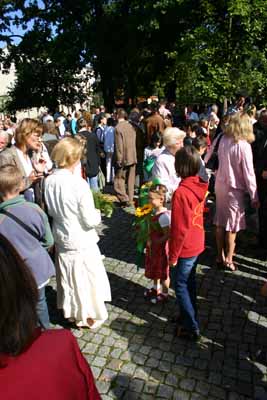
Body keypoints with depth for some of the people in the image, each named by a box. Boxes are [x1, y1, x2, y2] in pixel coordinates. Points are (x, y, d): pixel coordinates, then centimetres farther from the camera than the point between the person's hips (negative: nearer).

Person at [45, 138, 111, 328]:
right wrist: (98, 213, -2)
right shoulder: (79, 183, -26)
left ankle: (71, 312, 43)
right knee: (86, 278, 15)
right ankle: (89, 316, 34)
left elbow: (51, 210, 4)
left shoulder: (49, 181, -10)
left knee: (68, 277, 23)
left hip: (61, 238, 6)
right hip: (81, 241, -5)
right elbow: (90, 220, -21)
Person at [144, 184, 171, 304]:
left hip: (161, 248, -8)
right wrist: (149, 241, -3)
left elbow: (167, 235, -26)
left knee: (162, 272, 11)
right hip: (153, 247, 8)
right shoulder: (155, 211, -2)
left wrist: (154, 242, -21)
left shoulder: (164, 216, -29)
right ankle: (156, 288, 47)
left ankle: (164, 294, 31)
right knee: (154, 269, 25)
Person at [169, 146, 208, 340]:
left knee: (181, 286, 10)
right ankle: (189, 316, 41)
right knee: (190, 282, 23)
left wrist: (173, 255, -12)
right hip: (197, 244, 8)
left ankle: (192, 327, 22)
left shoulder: (181, 193, -28)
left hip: (185, 249, -8)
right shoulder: (200, 186, -3)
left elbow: (179, 228, -23)